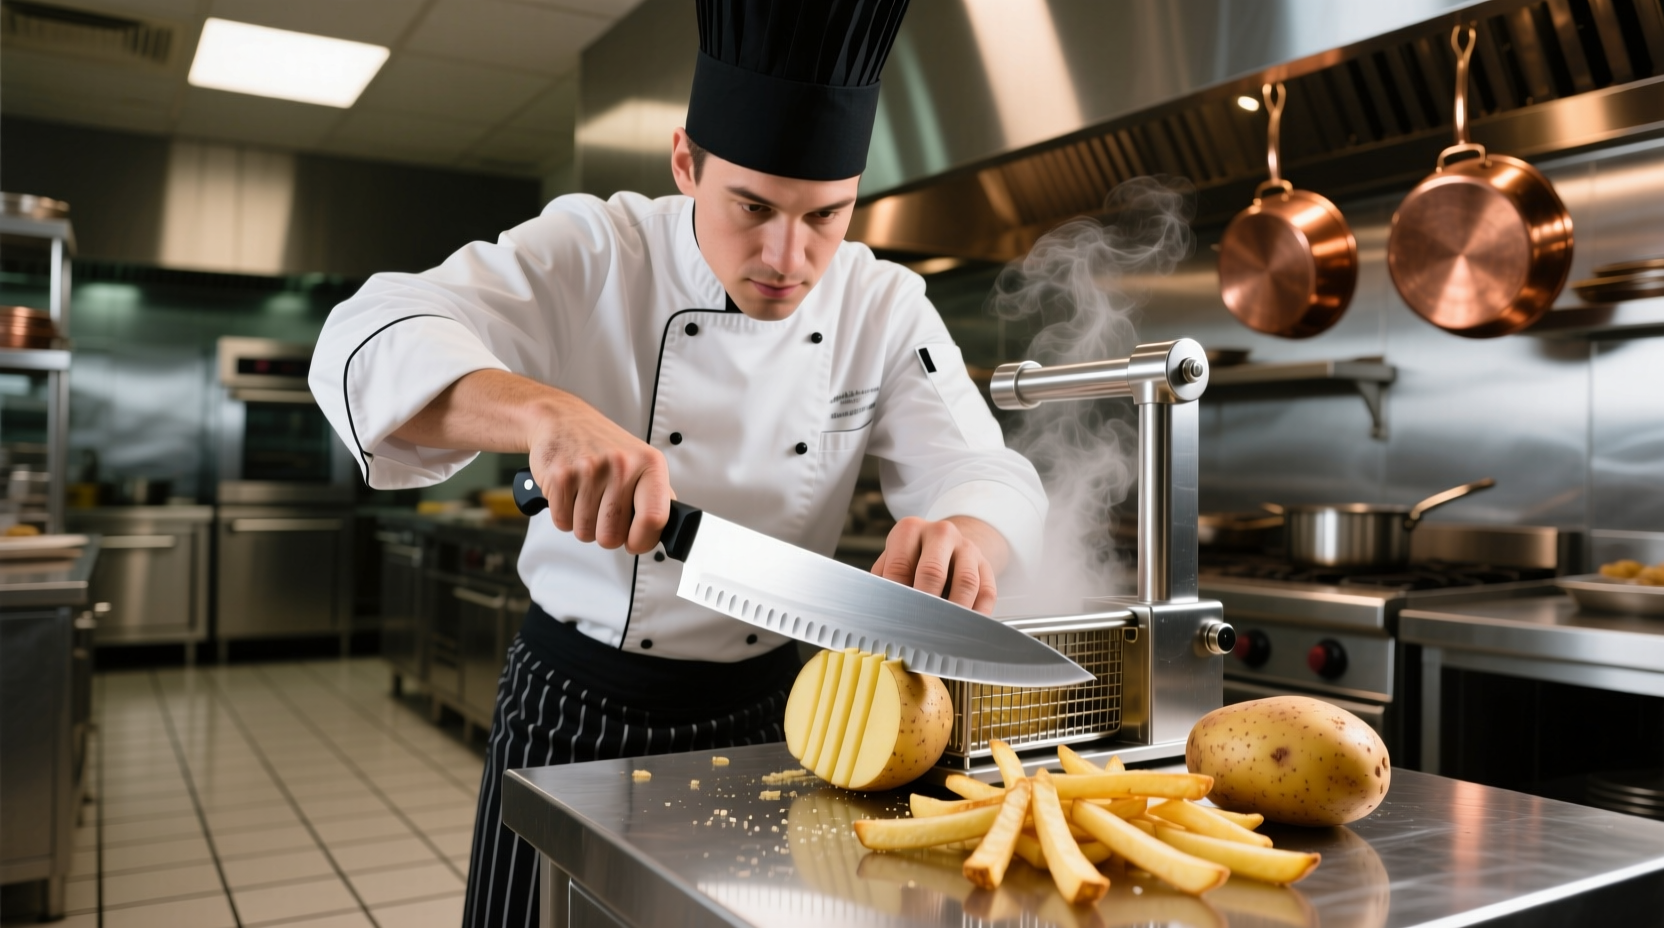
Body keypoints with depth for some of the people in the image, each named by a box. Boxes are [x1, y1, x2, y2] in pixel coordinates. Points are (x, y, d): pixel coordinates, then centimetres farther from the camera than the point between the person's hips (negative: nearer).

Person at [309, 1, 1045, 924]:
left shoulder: (886, 309, -6)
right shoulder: (592, 253, -14)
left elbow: (991, 473, -12)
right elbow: (374, 344, -24)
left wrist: (965, 537, -38)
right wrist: (544, 411, -45)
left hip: (762, 709, 2)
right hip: (576, 706, -2)